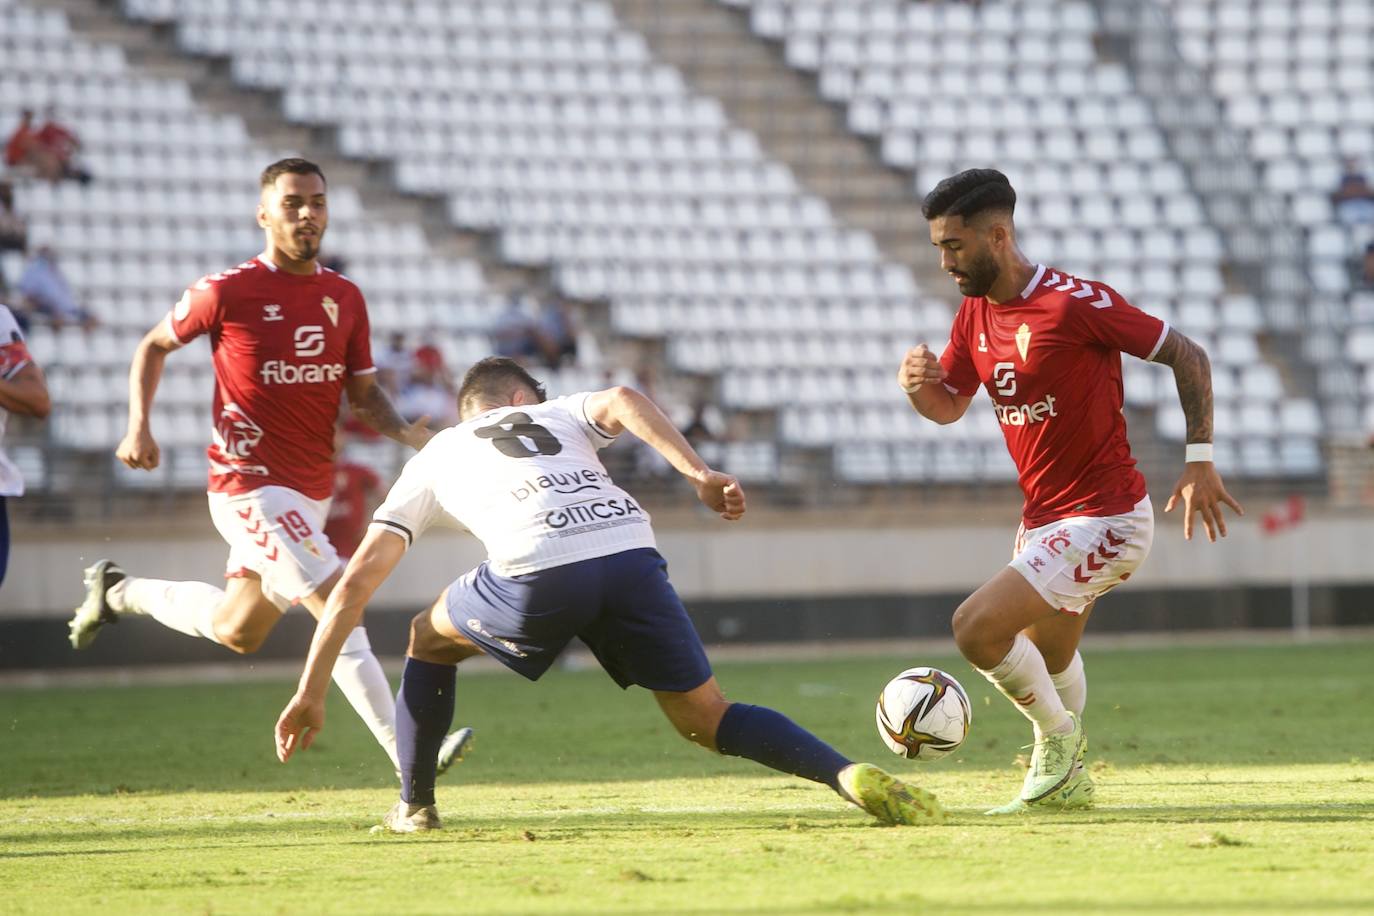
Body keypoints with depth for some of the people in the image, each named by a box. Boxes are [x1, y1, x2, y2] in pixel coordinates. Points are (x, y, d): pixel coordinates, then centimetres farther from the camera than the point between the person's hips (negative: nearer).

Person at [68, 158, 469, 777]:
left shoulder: (344, 299, 5)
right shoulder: (228, 292, -11)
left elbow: (363, 394, 11)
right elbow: (155, 345, 4)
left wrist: (404, 431, -9)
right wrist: (139, 425, -7)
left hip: (312, 491, 7)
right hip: (249, 486, -7)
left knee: (237, 632, 23)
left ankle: (121, 592, 46)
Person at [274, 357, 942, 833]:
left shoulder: (433, 459, 32)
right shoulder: (560, 414, 36)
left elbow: (356, 583, 26)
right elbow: (622, 402, 9)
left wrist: (311, 692, 29)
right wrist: (700, 474, -1)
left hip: (537, 575, -2)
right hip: (631, 557, 2)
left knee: (428, 640, 30)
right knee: (709, 720, 11)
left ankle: (414, 805, 31)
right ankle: (853, 777, -11)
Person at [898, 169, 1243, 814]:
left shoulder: (1076, 303, -20)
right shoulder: (975, 315, 4)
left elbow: (1187, 355, -12)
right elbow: (948, 406, 16)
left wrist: (1199, 459, -16)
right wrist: (916, 383, -7)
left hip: (1105, 519, -9)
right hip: (1044, 518, 9)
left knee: (977, 628, -19)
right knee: (1050, 660, 22)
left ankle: (1057, 736, 2)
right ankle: (1066, 780, 40)